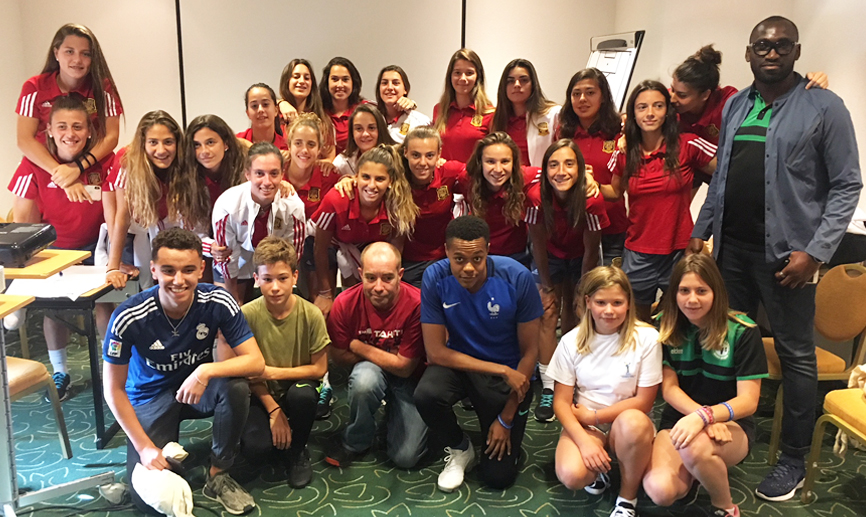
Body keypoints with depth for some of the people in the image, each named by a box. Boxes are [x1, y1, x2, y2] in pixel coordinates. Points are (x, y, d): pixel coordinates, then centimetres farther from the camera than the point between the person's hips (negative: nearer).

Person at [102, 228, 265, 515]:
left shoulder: (218, 302, -23)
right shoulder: (128, 317, -26)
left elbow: (256, 362, -23)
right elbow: (114, 389, -14)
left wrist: (207, 371, -40)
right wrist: (144, 447, -16)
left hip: (199, 390, 2)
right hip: (151, 396, -1)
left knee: (236, 386, -32)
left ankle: (218, 475, -9)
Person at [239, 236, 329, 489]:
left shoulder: (311, 314, -16)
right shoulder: (248, 314, -15)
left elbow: (319, 368, -8)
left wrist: (273, 372, -17)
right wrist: (274, 410, -15)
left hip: (298, 385, 0)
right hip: (263, 393, 0)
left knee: (302, 394, -36)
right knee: (255, 447, -26)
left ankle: (297, 450, -4)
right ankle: (281, 434, 12)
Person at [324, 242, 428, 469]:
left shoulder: (416, 304, -28)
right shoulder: (345, 303, -19)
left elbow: (405, 366, -21)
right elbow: (338, 356, -6)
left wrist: (359, 347, -16)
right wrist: (387, 357, -13)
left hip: (409, 378, -1)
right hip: (369, 371, 1)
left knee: (406, 457, -12)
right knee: (365, 379, -37)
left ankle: (393, 408, 20)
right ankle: (355, 442, -7)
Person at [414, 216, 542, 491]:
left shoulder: (517, 277, -22)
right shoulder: (436, 278, -21)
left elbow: (529, 352, -13)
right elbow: (435, 352, -18)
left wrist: (506, 419, -10)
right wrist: (501, 370, -25)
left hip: (510, 373, -1)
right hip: (458, 363, 1)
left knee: (498, 477, -3)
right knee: (426, 394, -34)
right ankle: (459, 448, 0)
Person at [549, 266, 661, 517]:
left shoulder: (646, 338, -12)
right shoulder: (571, 341, -6)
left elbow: (643, 402, -10)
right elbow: (561, 401, -5)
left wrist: (593, 415, -12)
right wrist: (584, 440, -21)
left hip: (628, 423, -1)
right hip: (584, 425, 1)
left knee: (632, 422, -38)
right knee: (571, 475, -30)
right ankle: (600, 469, 9)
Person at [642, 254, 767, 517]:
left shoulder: (743, 332, -12)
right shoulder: (666, 328, -4)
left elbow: (748, 401, -15)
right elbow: (669, 388, -5)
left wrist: (705, 417, -34)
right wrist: (704, 417, -23)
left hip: (731, 423, -2)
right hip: (680, 420, 3)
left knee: (695, 447, -39)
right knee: (660, 491, -25)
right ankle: (692, 470, 12)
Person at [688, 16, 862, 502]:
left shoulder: (824, 107, -5)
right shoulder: (735, 106, 11)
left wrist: (815, 251, -15)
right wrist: (702, 230, 10)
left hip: (786, 253, -5)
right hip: (731, 247, 5)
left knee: (796, 354, 5)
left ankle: (794, 459, 18)